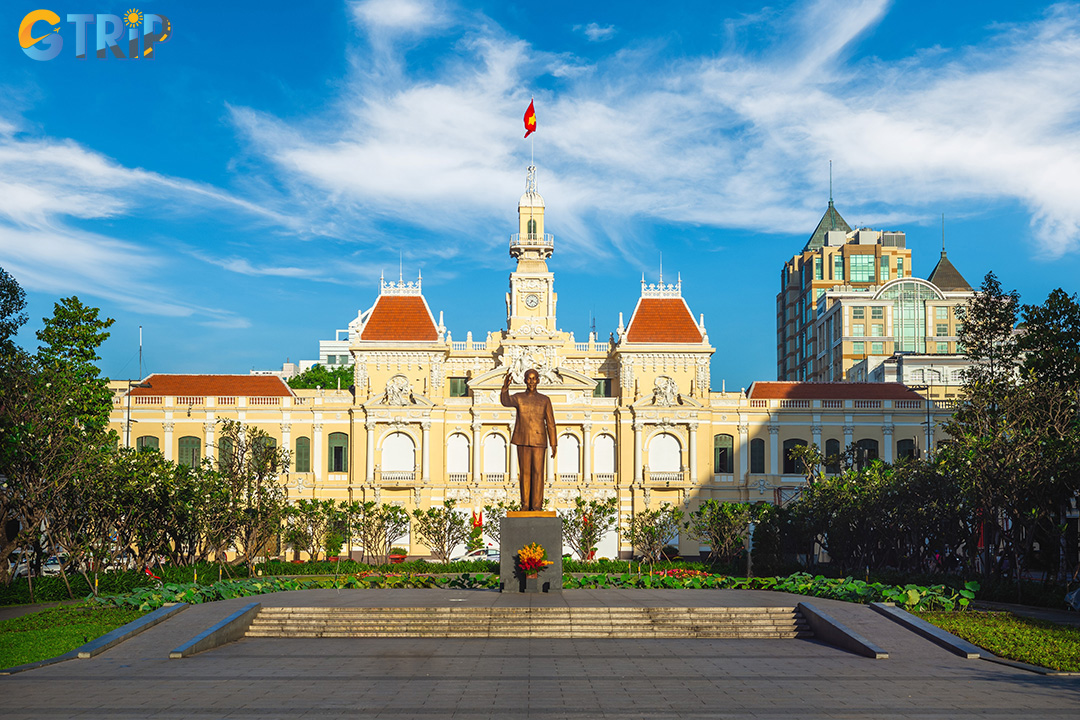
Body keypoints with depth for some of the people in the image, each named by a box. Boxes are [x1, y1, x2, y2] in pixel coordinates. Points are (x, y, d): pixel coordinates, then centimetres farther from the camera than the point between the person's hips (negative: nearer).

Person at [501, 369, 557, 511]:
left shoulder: (545, 400, 6)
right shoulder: (518, 398, 5)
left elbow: (550, 424, 5)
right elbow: (506, 402, -19)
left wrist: (554, 445, 0)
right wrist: (505, 388, -39)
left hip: (538, 440, -1)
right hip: (522, 440, 1)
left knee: (538, 472, -3)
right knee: (524, 472, 3)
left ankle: (537, 505, -1)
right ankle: (525, 504, 10)